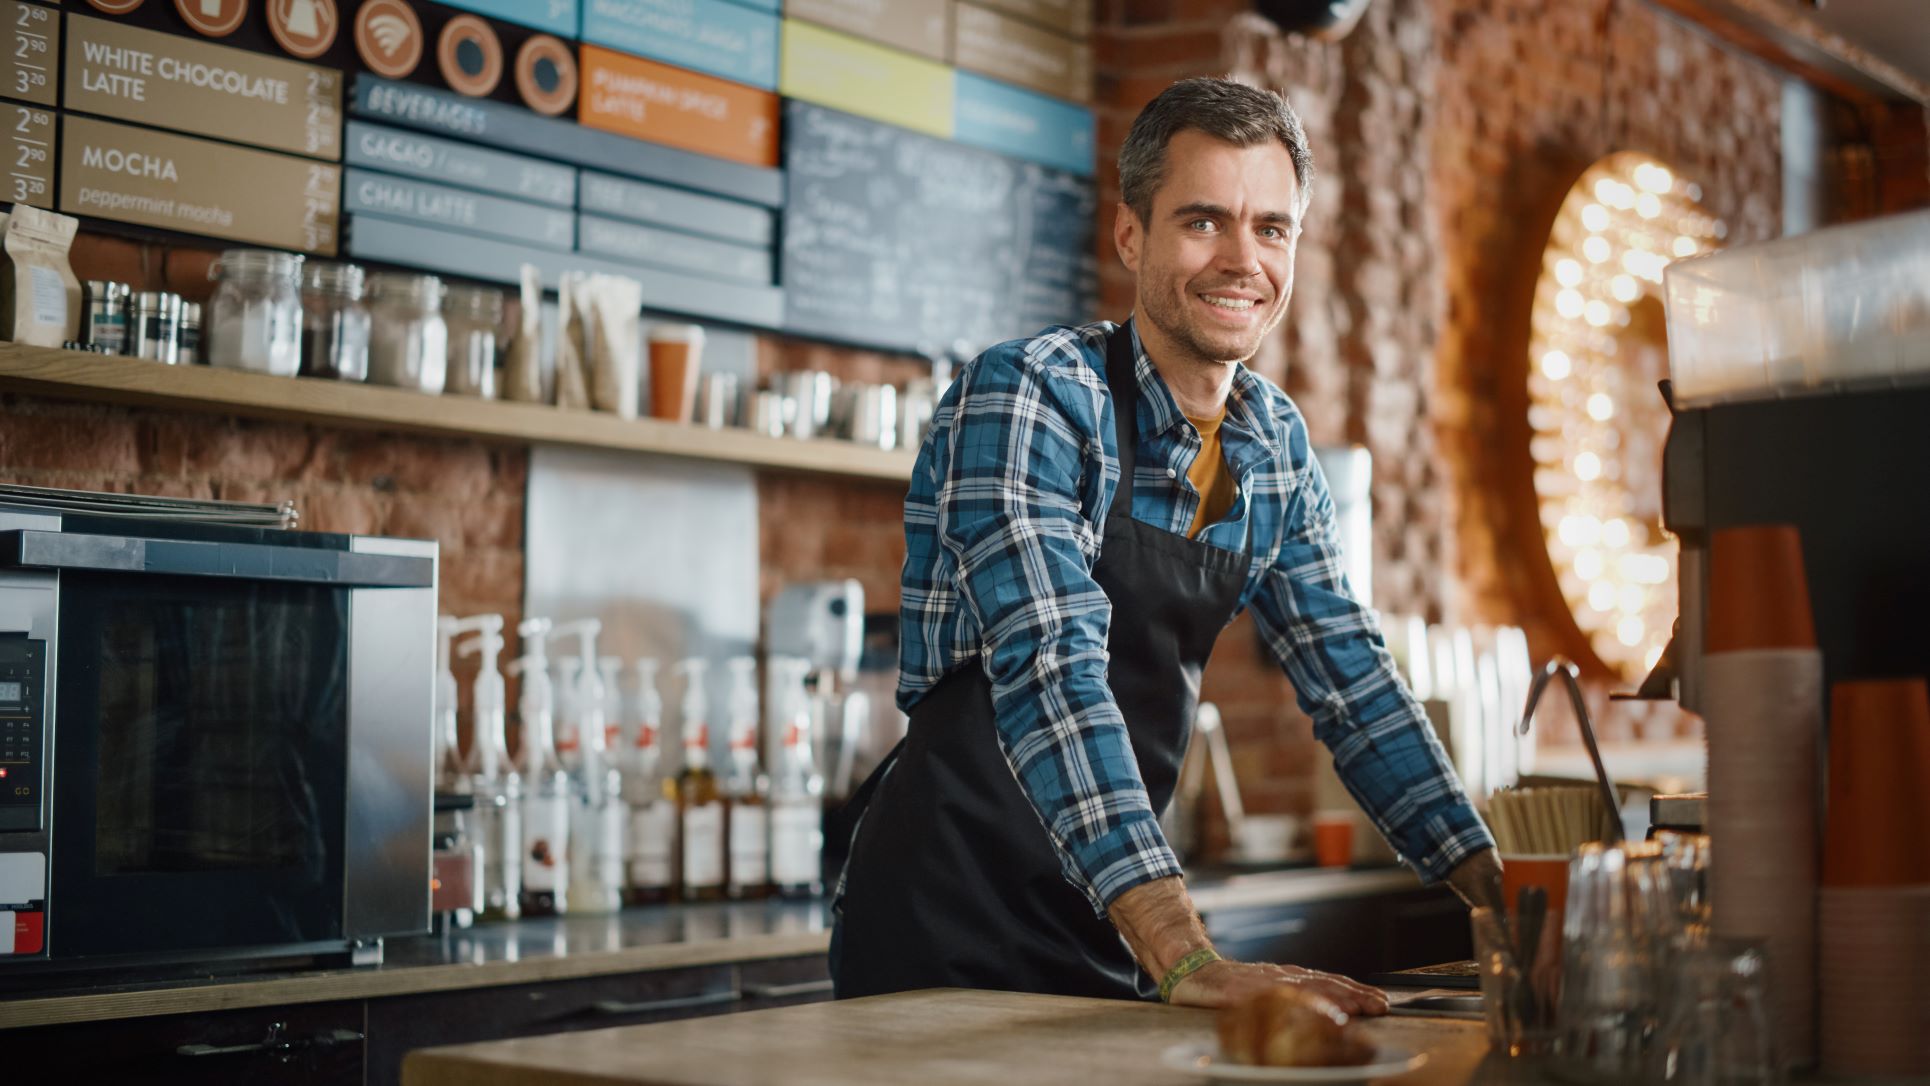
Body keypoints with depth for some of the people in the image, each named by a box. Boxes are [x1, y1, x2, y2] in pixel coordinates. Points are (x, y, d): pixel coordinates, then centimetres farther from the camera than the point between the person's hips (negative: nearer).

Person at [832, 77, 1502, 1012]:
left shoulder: (1276, 444, 5)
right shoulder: (1025, 397, -16)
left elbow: (1347, 679, 10)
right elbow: (1052, 673, -27)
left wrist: (1500, 894, 1)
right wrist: (1187, 959, -36)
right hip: (950, 936, -6)